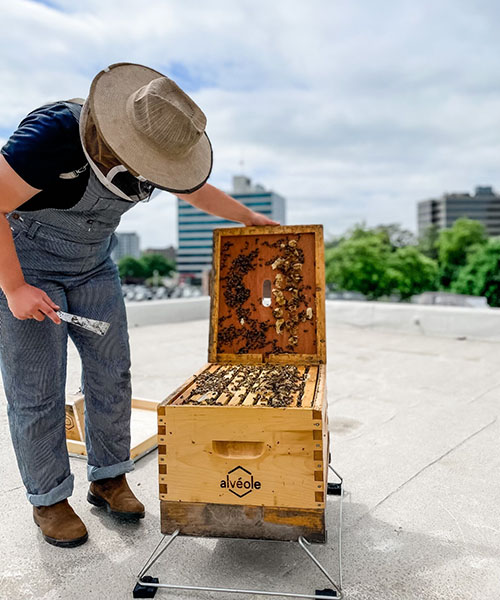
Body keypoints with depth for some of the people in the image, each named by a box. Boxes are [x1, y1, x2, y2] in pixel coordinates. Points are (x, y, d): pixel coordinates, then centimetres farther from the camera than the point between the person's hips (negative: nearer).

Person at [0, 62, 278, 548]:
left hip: (91, 265, 6)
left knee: (111, 371, 3)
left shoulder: (154, 145, -9)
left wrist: (250, 217, 19)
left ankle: (108, 479, 20)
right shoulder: (55, 134, -30)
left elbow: (199, 191, 10)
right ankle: (48, 499, 15)